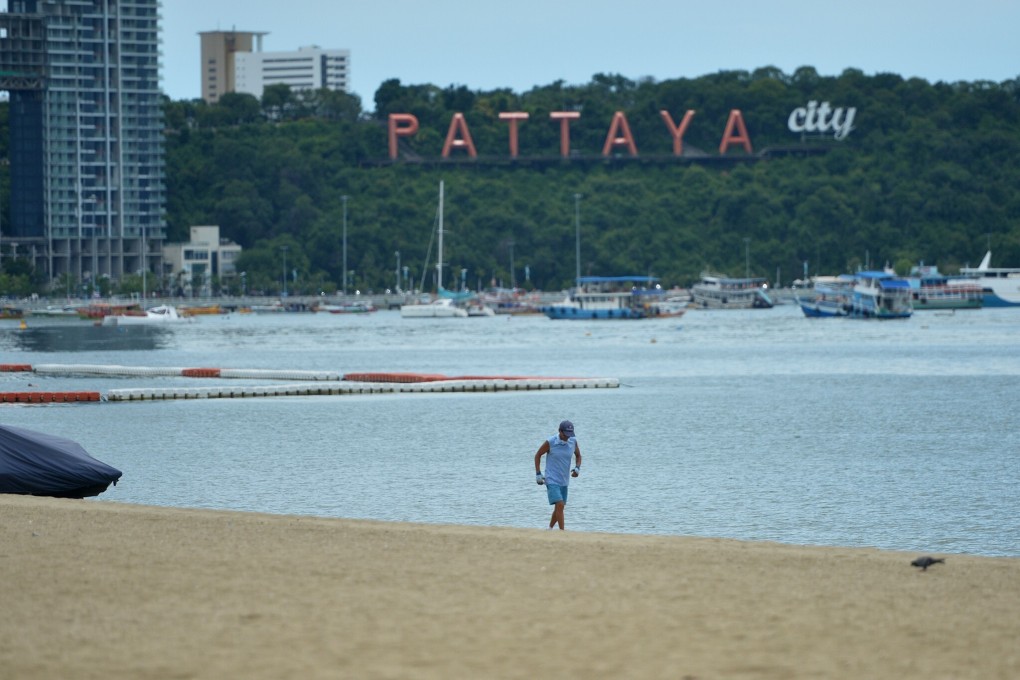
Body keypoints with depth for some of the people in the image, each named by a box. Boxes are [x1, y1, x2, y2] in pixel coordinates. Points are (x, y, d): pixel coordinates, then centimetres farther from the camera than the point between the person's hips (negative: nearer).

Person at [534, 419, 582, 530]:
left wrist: (577, 468, -2)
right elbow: (538, 455, -1)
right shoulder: (550, 442, -14)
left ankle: (550, 529, 31)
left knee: (559, 508, 12)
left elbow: (578, 455, 17)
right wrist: (538, 473, -5)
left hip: (564, 481, 5)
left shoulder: (573, 441, -1)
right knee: (560, 505, -18)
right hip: (552, 480, -5)